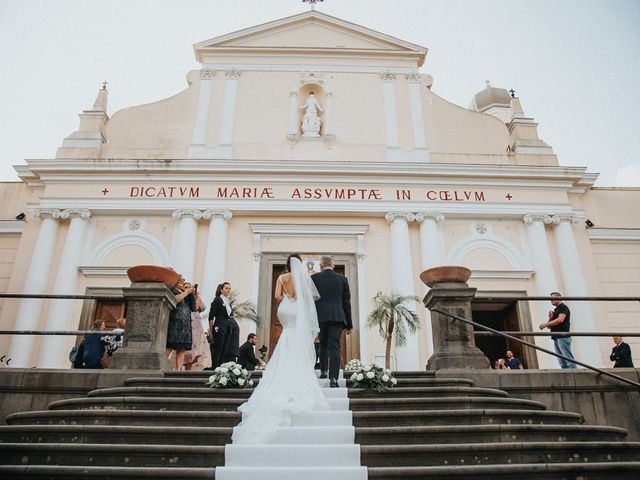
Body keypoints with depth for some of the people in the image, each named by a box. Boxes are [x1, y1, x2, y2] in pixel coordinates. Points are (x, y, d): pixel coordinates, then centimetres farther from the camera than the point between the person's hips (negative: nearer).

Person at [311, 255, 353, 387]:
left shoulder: (314, 278, 3)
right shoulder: (342, 279, 7)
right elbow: (347, 303, 8)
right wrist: (349, 324, 12)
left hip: (320, 317, 0)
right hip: (337, 317, 0)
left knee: (323, 344, 20)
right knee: (334, 347, -2)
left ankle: (323, 371, 27)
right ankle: (333, 378, -10)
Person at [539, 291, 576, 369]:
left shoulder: (563, 307, 1)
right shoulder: (555, 310, 24)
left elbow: (560, 319, -17)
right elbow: (549, 326, 23)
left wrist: (545, 324, -15)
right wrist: (550, 318, 3)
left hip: (563, 337, -8)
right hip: (556, 338, 8)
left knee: (568, 358, -12)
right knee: (561, 361, 4)